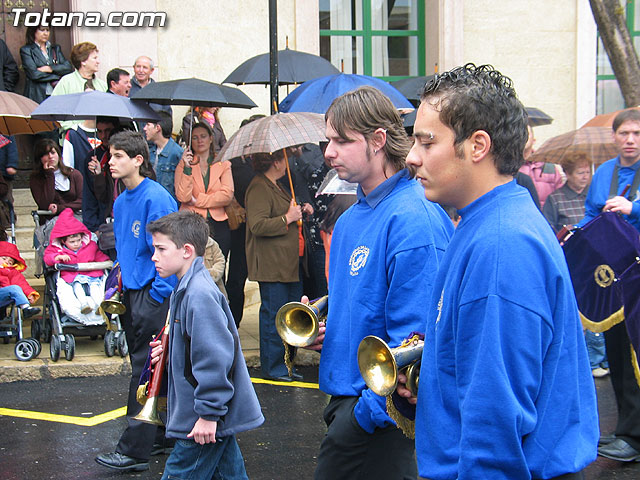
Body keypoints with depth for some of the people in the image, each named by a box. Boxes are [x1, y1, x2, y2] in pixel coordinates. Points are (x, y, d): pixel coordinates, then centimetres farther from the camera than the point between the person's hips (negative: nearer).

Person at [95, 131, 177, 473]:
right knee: (144, 366, 16)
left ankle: (134, 451, -3)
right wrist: (120, 287, 16)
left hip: (153, 294, -9)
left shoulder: (156, 198, -15)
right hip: (131, 292, 9)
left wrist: (157, 294, -17)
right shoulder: (121, 202, 12)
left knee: (145, 370, -6)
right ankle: (160, 434, 28)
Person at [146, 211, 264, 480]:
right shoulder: (187, 289, 12)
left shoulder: (200, 295, -21)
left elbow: (215, 356, -26)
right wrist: (168, 352, 7)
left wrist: (209, 414, -23)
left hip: (204, 422, -10)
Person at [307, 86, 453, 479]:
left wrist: (370, 409, -21)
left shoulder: (412, 220, -19)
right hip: (346, 395, 9)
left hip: (378, 410, -9)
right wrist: (319, 323, 6)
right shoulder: (351, 219, 12)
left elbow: (414, 337, -22)